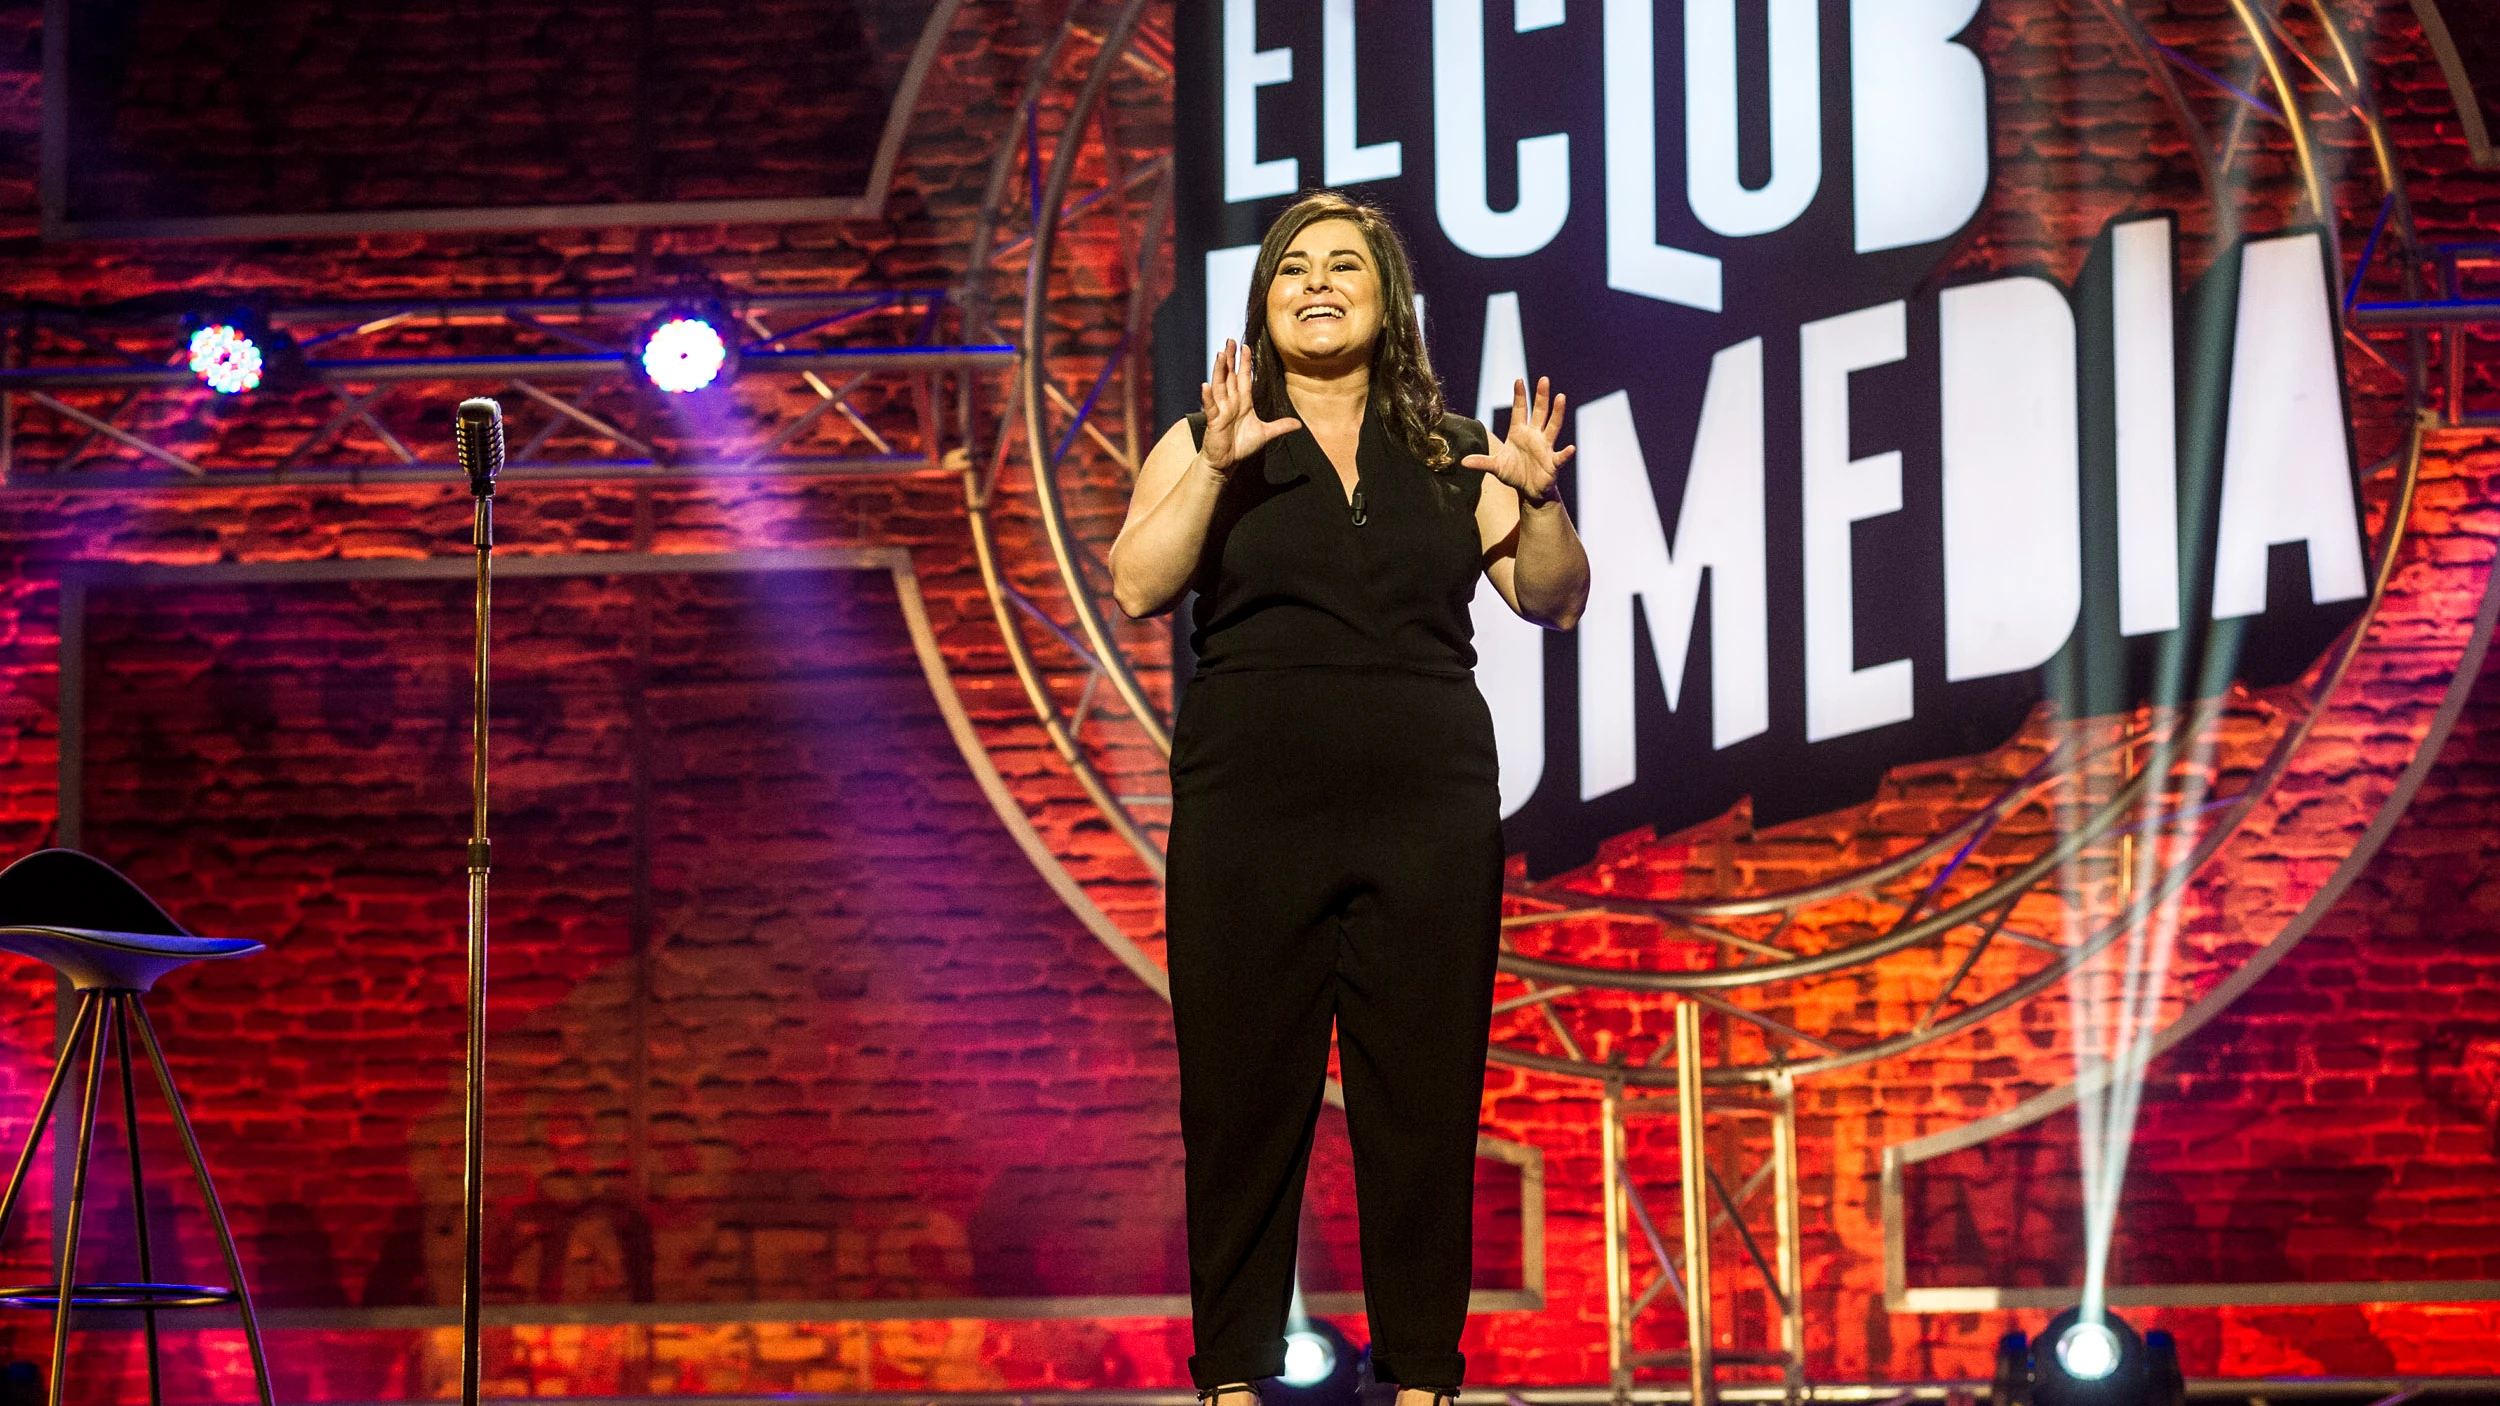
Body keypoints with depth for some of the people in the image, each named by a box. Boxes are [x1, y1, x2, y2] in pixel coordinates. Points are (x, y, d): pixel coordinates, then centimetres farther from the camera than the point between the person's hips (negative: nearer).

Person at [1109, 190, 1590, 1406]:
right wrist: (1215, 464, -18)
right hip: (1249, 811, -1)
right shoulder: (1209, 443, 9)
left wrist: (1539, 498, -10)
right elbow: (1137, 587, -6)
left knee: (1423, 1091, 1)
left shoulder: (1449, 455, 13)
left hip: (1427, 812, 1)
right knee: (1243, 1091, 0)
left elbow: (1554, 601, 9)